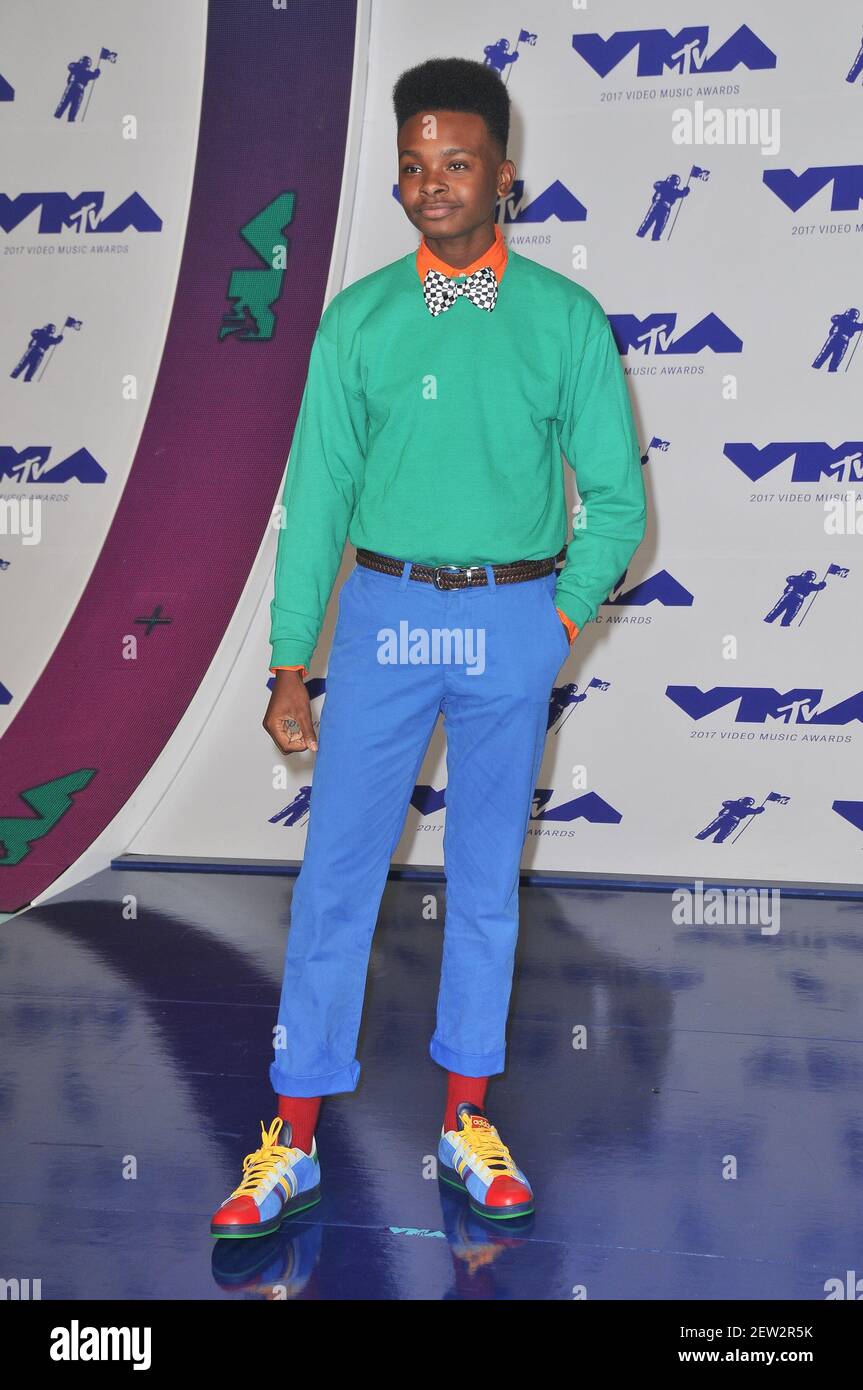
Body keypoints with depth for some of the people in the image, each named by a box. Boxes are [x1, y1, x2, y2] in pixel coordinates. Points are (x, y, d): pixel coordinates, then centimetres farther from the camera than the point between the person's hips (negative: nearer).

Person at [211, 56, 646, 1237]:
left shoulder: (566, 320, 0)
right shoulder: (359, 320, 2)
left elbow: (616, 497, 5)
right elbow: (318, 496, 1)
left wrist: (561, 618, -3)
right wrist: (292, 669, 0)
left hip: (514, 621, 0)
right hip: (384, 610, 0)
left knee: (488, 876, 10)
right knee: (337, 873, 1)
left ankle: (468, 1121, 25)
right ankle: (297, 1136, 13)